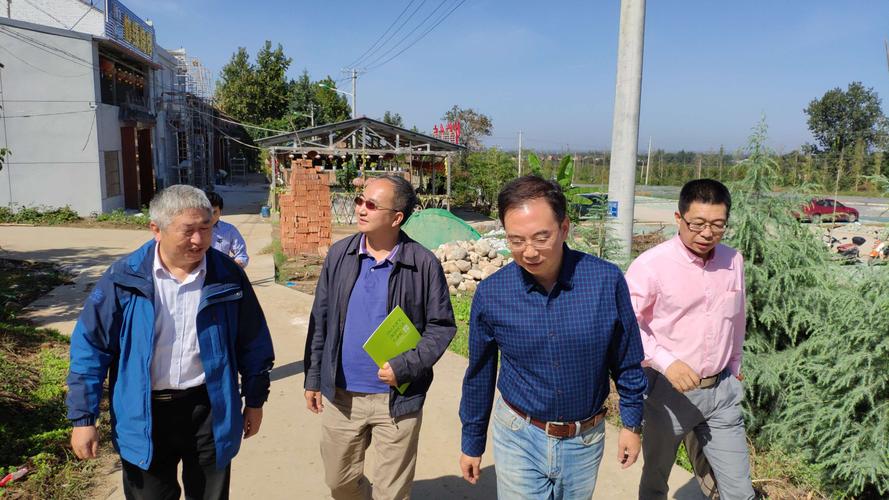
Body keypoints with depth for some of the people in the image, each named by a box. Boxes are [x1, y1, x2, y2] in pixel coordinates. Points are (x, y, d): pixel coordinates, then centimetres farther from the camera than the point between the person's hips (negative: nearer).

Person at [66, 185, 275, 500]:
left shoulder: (228, 276, -8)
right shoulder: (124, 278, -11)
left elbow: (253, 344, 2)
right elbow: (90, 348, -5)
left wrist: (255, 401, 7)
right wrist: (83, 418, -4)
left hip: (209, 409, 1)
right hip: (144, 415, -1)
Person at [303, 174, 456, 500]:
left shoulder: (423, 263, -11)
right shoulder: (339, 254, -1)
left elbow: (442, 326, -6)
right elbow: (320, 321, 5)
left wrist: (405, 367, -16)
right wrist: (313, 378, 7)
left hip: (398, 399, -3)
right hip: (340, 395, 3)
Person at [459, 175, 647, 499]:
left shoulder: (606, 280, -17)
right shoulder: (491, 294, -15)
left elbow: (627, 362, -2)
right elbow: (479, 375, -1)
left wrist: (632, 423, 5)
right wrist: (472, 442, 7)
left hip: (584, 441, 1)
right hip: (518, 437, -1)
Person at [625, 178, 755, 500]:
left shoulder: (734, 261, 1)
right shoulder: (651, 265, -17)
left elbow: (736, 321, 14)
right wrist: (666, 362, -28)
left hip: (722, 392, 4)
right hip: (668, 393, -4)